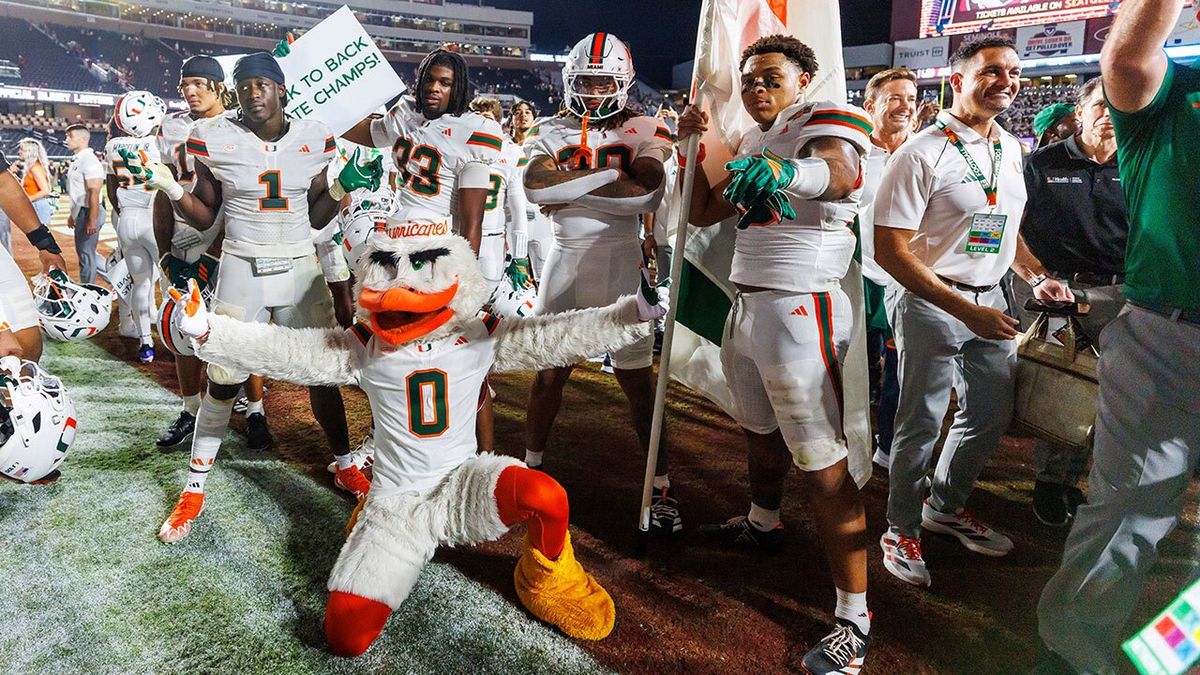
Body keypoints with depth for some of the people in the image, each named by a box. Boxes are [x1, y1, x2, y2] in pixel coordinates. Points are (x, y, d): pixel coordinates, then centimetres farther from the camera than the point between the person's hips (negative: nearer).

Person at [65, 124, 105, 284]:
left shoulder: (89, 160, -17)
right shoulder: (77, 160, 14)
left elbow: (94, 192, -23)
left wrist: (92, 221, -27)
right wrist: (73, 214, 24)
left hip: (89, 212, -10)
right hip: (80, 212, 10)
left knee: (86, 253, -2)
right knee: (83, 251, 17)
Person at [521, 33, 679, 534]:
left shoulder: (643, 131, -1)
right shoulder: (550, 131, 6)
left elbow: (648, 195, -19)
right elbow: (536, 187, -14)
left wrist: (569, 190, -15)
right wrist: (610, 174, -17)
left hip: (620, 262, -2)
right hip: (565, 260, 3)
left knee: (637, 380, 1)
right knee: (550, 372, 11)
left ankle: (661, 486, 12)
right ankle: (531, 465, 30)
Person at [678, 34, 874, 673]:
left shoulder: (825, 118, -6)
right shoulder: (753, 142, 19)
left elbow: (841, 173, -30)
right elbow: (703, 212, 23)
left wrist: (785, 169, -51)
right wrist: (691, 146, 11)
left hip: (800, 309, -8)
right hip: (747, 303, 8)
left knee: (821, 465, -7)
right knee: (759, 428, 22)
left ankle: (854, 617, 2)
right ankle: (762, 523, 47)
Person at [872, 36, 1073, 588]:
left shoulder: (1010, 149, 9)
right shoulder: (922, 153, -15)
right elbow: (889, 250, -20)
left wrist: (1036, 277, 3)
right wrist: (966, 310, -23)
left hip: (990, 300, 8)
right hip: (931, 304, -8)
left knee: (991, 415, 16)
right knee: (921, 423, 1)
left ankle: (946, 507, 37)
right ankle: (902, 528, 21)